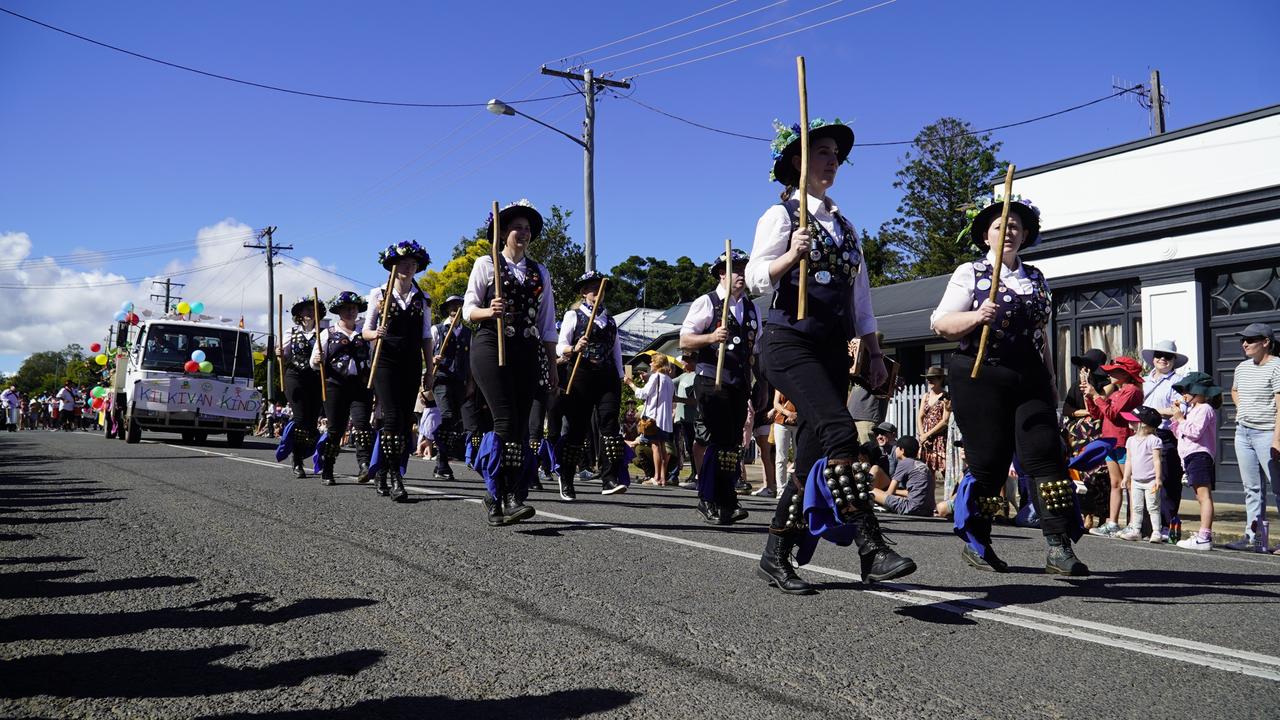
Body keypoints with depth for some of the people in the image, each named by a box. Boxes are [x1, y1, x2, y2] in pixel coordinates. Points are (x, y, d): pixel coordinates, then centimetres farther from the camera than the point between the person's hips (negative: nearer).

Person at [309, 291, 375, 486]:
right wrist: (316, 361, -14)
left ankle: (364, 466, -26)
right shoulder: (328, 333, 12)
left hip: (361, 386, 1)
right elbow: (314, 363, 9)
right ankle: (327, 471, 13)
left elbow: (373, 360, 24)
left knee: (361, 425, -15)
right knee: (335, 429, 0)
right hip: (335, 385, -1)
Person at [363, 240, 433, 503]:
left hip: (411, 365, 4)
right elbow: (366, 330, 6)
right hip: (385, 361, -3)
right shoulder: (379, 294, 6)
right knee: (393, 416, -15)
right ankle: (394, 478, -14)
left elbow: (426, 337, 13)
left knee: (406, 419, 1)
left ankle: (382, 474, 11)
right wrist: (375, 334, -17)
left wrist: (429, 369, 8)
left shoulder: (422, 299, 12)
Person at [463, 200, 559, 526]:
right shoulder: (486, 264, 8)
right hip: (491, 348, -4)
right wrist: (489, 311, -19)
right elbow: (468, 309, 3)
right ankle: (500, 497, -11)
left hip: (528, 352, 4)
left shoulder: (539, 272, 18)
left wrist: (552, 369, 14)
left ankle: (505, 499, 3)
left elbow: (547, 326, 18)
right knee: (506, 422, -16)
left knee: (521, 425, -1)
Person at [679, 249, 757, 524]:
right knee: (721, 440, -12)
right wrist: (712, 338, -20)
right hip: (711, 380, -6)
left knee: (734, 442, 5)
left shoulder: (751, 308, 18)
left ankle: (725, 501, 11)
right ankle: (709, 500, -2)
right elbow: (684, 341, -6)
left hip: (740, 384, 6)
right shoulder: (706, 303, 0)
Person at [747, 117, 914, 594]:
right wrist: (792, 255, -26)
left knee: (813, 456, 3)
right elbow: (756, 278, -9)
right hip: (791, 343, -7)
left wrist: (873, 353, 16)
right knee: (840, 432, -25)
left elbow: (860, 295, 21)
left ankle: (776, 556, 12)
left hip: (834, 349, 7)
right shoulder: (781, 215, 1)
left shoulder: (845, 226, 20)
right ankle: (871, 548, -26)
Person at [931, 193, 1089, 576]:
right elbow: (940, 323, -4)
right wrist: (976, 317, -22)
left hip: (1029, 380, 4)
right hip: (981, 377, -4)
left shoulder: (1036, 279, 18)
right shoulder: (969, 274, 4)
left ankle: (1059, 547, -8)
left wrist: (1051, 379, 21)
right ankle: (975, 543, 15)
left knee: (1046, 455, -8)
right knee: (989, 462, -2)